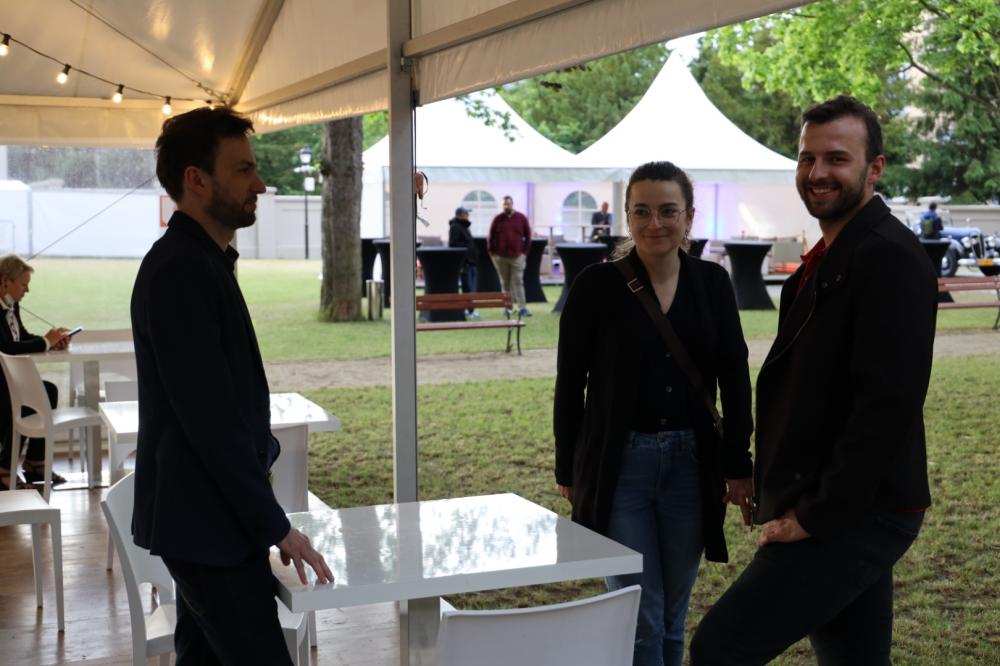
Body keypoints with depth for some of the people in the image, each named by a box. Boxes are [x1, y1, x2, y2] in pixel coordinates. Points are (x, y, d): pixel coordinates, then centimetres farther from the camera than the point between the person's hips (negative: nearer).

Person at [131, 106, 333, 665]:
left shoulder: (202, 261, 13)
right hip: (206, 523, -10)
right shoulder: (181, 271, -18)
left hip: (208, 516, 10)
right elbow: (207, 415, -22)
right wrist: (276, 527, -19)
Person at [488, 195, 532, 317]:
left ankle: (522, 308, -10)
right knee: (505, 283, 8)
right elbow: (491, 236, 8)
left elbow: (528, 236, 7)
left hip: (517, 256, -1)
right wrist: (491, 252, 4)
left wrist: (525, 251, 1)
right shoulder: (498, 219, 4)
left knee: (518, 282, -7)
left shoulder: (521, 218, 4)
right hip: (501, 257, 1)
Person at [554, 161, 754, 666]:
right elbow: (570, 383, -1)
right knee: (639, 618, -1)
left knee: (672, 615, 13)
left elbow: (734, 378, 6)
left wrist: (738, 465, 3)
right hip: (620, 464, -3)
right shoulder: (596, 285, -6)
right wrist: (567, 471, 0)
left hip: (692, 463, 3)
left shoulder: (712, 283, 3)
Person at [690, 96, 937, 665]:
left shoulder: (890, 257, -15)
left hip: (855, 517, -10)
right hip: (847, 513, 10)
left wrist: (817, 516, -20)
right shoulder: (829, 258, 16)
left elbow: (888, 405, -23)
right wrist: (792, 505, 13)